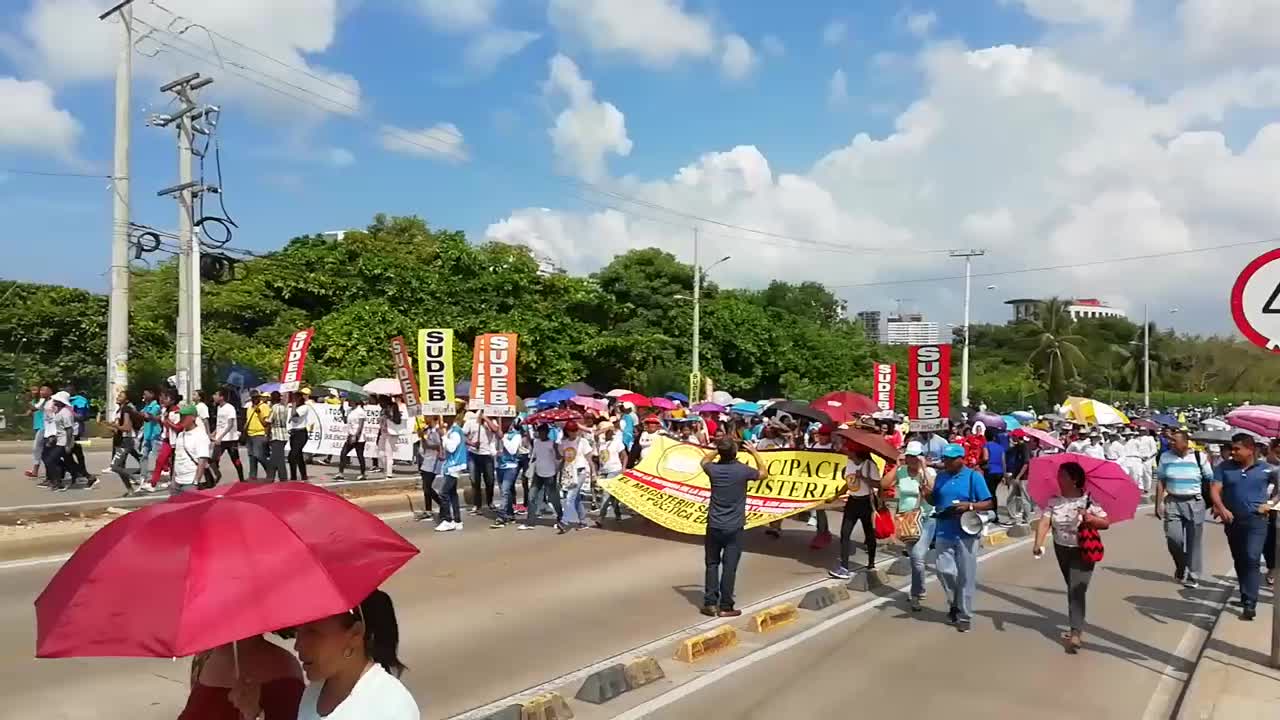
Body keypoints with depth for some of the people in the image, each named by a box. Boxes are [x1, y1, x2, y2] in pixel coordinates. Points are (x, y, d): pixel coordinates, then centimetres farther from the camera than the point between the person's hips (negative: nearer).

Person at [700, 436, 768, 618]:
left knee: (712, 564, 13)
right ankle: (725, 606, 7)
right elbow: (764, 474, 7)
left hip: (714, 526, 2)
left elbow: (704, 460, 20)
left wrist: (719, 450, 16)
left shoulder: (714, 469, -7)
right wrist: (754, 452, 12)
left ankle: (710, 603, 12)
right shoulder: (742, 470, -14)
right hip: (734, 527, -2)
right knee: (729, 566, 3)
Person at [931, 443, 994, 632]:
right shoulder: (941, 476, 8)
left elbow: (988, 504, -5)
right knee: (944, 570, -2)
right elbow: (935, 502, 16)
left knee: (966, 576, 4)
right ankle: (955, 603, 23)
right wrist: (927, 495, -5)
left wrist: (969, 506, -21)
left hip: (965, 533, -4)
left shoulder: (973, 476, -6)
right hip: (943, 532, 4)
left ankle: (964, 615, 15)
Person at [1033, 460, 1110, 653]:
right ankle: (1078, 627, 33)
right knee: (1072, 589, 17)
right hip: (1062, 550, 4)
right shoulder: (1054, 501, -2)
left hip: (1083, 551, -4)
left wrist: (1091, 519, -26)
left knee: (1076, 591, -13)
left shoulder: (1089, 501, -10)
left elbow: (1106, 523, -5)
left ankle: (1075, 633, -15)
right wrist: (1038, 544, -26)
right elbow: (1044, 522, -12)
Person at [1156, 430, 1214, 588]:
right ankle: (1180, 567, 20)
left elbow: (1211, 481, 3)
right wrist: (1159, 503, 0)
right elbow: (1161, 482, 5)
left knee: (1193, 541, 3)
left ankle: (1192, 576, 15)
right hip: (1172, 502, 1)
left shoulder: (1199, 457, -3)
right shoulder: (1166, 457, 2)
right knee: (1173, 538, -7)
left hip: (1194, 503, -1)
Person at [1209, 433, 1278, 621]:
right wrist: (1221, 507, -24)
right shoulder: (1224, 467, 0)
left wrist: (1271, 503, 3)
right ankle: (1246, 595, 31)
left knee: (1251, 559, -14)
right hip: (1232, 521, 3)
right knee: (1239, 561, 14)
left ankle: (1250, 604, -13)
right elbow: (1215, 489, -6)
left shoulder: (1265, 469, -2)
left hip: (1256, 521, -3)